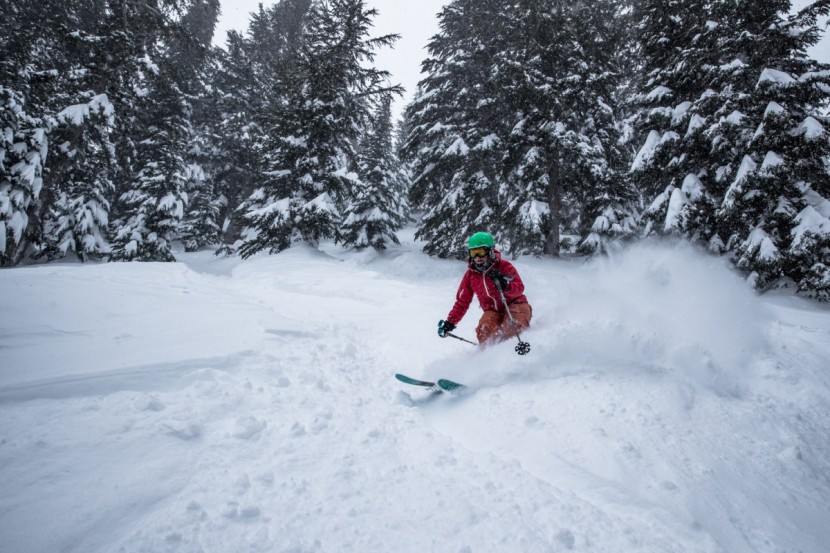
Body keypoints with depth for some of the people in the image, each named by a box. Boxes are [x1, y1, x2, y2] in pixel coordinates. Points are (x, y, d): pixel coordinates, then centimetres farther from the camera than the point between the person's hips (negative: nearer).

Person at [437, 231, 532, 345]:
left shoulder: (504, 266, -8)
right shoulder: (470, 274, 2)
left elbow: (519, 289, -19)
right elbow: (462, 302, 9)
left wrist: (506, 285, -41)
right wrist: (450, 322, 1)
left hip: (513, 304, -3)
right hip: (493, 311, 3)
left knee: (513, 328, -34)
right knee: (484, 331, -27)